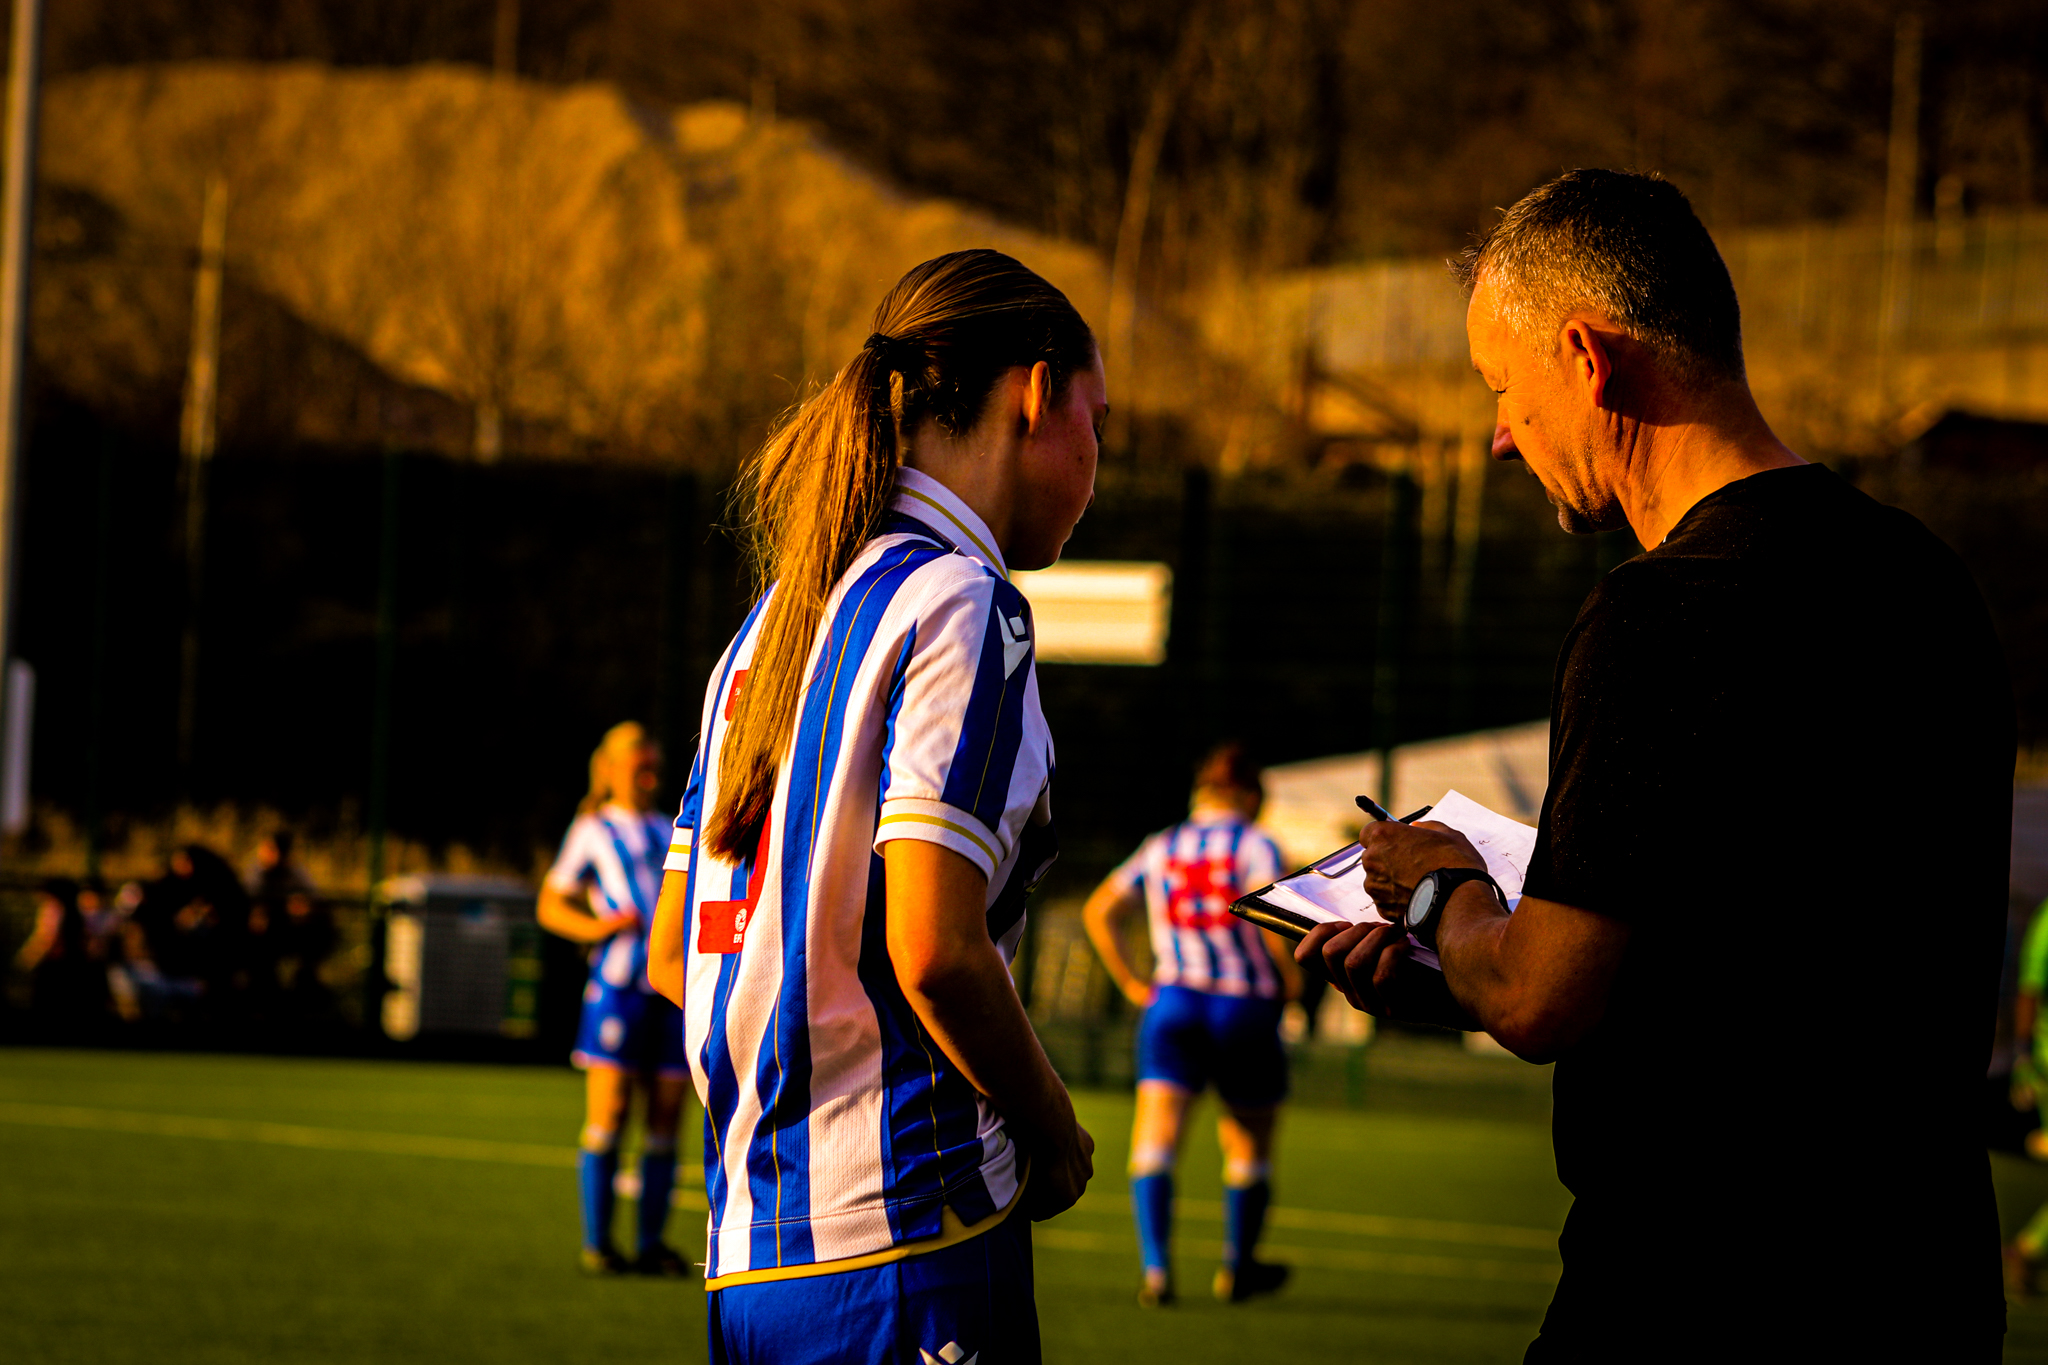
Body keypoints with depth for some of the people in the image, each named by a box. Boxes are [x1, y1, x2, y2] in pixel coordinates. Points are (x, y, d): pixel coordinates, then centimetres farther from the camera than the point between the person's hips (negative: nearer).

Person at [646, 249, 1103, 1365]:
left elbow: (673, 957, 18)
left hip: (747, 1244, 8)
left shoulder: (771, 621, 16)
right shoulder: (961, 604, -9)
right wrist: (1055, 1134, -4)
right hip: (903, 1243, -8)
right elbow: (934, 950, -18)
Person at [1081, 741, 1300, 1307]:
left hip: (1172, 1004, 2)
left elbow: (1099, 911, 8)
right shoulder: (1255, 846, -2)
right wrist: (1291, 978, -4)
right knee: (1248, 1144, 16)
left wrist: (1130, 982, 11)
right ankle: (1236, 1269, 29)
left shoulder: (1159, 848, 12)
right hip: (1246, 1006, -2)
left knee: (1155, 1140, -6)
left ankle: (1156, 1267, -25)